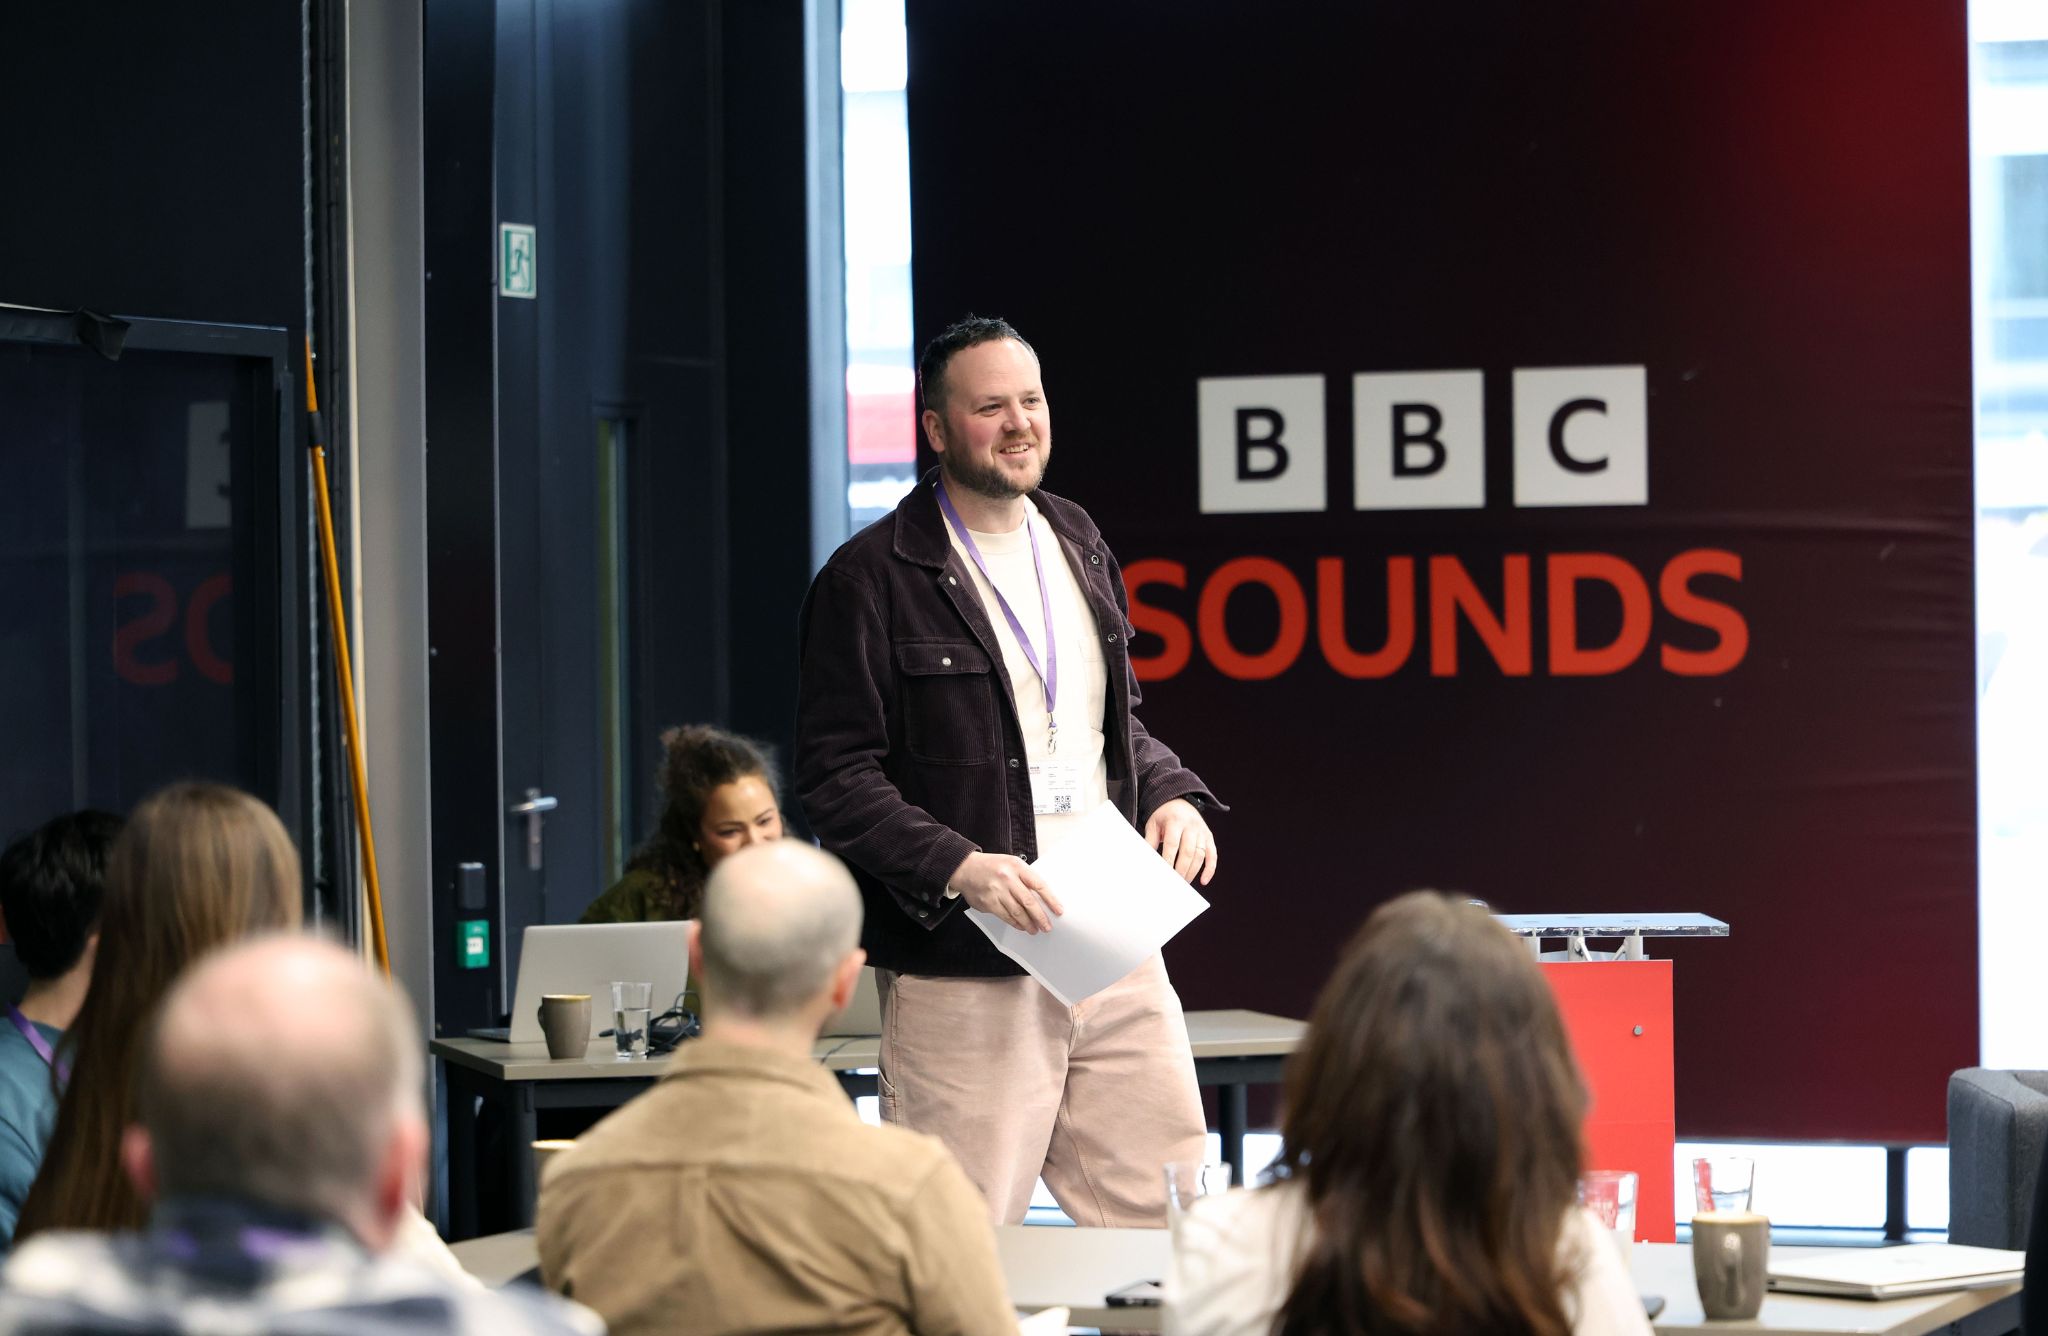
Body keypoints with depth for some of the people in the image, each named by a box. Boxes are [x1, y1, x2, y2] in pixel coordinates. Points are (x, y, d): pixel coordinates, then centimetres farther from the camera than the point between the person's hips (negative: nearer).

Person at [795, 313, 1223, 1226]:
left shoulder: (1077, 548, 17)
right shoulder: (872, 578, -5)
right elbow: (834, 775, -9)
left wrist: (1172, 796, 6)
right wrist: (958, 866, -21)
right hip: (966, 971, -6)